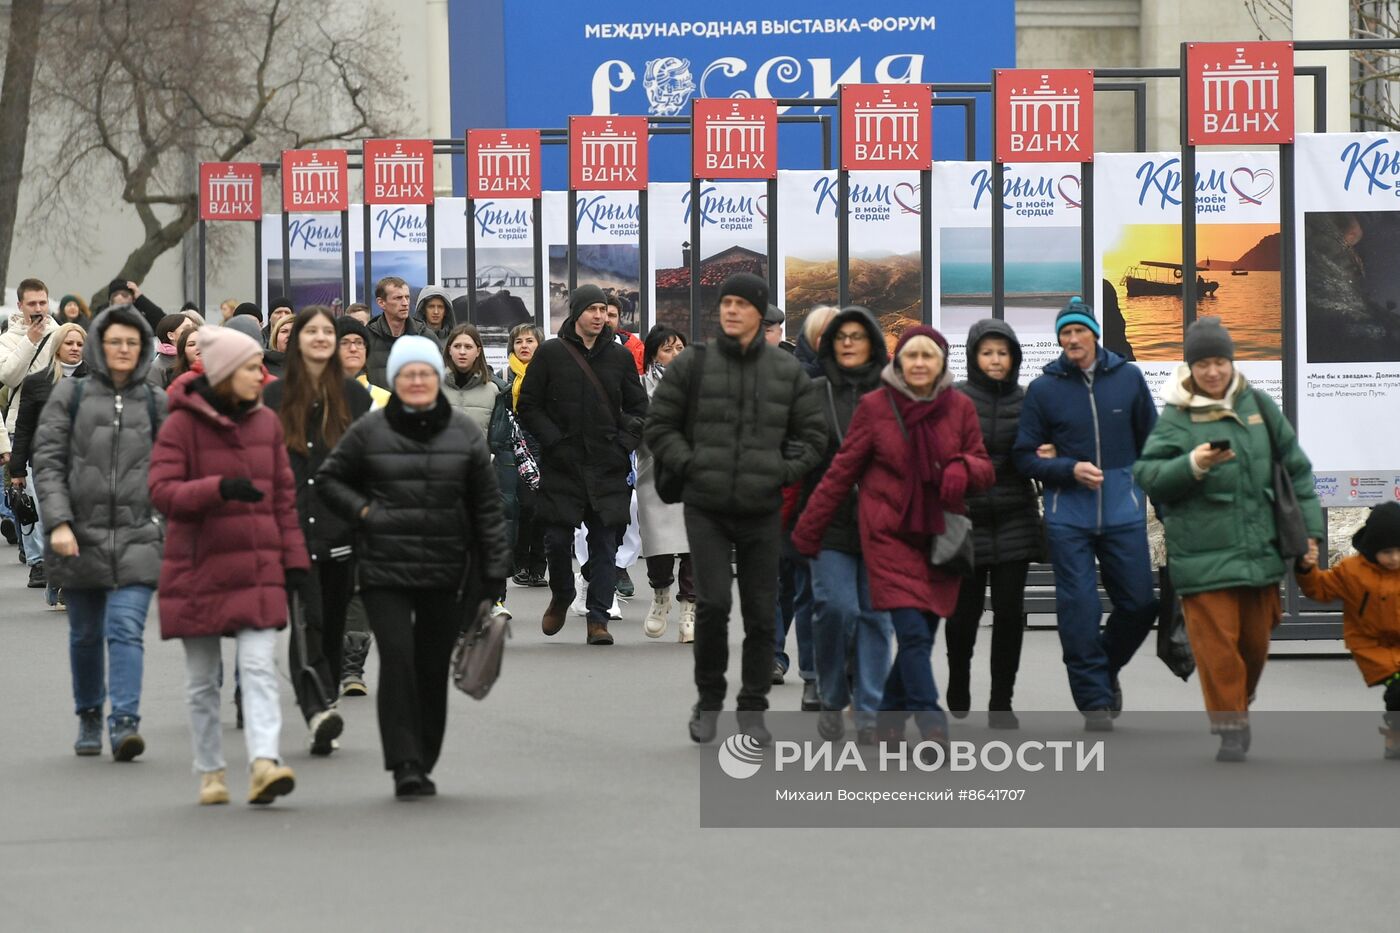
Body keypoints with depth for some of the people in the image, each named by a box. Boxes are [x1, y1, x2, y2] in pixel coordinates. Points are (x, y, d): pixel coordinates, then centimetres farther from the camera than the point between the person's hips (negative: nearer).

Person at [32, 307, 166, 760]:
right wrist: (59, 521, -11)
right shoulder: (70, 395, 3)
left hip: (136, 536, -1)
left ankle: (124, 723, -18)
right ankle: (88, 718, 28)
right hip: (80, 536, 1)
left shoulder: (156, 403, 7)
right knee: (85, 634, 11)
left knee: (126, 629, -14)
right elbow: (47, 460, -1)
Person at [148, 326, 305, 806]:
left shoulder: (266, 422, 8)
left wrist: (295, 558, 8)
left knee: (259, 667, -12)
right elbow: (162, 490, -14)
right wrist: (219, 488, -28)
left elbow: (284, 496, 13)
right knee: (203, 679, 8)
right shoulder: (182, 424, -6)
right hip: (199, 568, -2)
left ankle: (265, 762, -22)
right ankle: (210, 773, 19)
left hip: (258, 568, 2)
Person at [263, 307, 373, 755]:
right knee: (306, 621, -18)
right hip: (291, 528, -2)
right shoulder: (275, 396, 5)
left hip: (341, 529, 2)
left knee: (333, 625, 8)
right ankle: (319, 707, -29)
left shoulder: (354, 396, 8)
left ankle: (321, 718, 17)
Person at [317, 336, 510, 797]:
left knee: (433, 668, 6)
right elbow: (329, 478, 12)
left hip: (446, 571, 2)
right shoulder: (369, 431, 1)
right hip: (386, 570, -2)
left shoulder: (464, 433, 5)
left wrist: (495, 568, 3)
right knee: (397, 659, -13)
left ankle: (423, 765, 18)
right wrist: (362, 512, -4)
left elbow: (486, 505, 8)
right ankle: (404, 764, -12)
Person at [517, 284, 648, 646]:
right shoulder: (550, 353, 1)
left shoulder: (620, 356, 8)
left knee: (605, 543, -1)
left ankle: (598, 618, 4)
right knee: (558, 539, 0)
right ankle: (560, 599, 27)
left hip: (608, 467, 1)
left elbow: (638, 408, 14)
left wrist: (625, 443, 0)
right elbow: (527, 405, 2)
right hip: (561, 466, -1)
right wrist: (553, 440, -8)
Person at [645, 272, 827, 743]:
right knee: (713, 602, -13)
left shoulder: (787, 372, 5)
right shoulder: (692, 365, 0)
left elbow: (812, 435, 10)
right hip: (706, 509, -2)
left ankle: (753, 709, 17)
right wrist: (690, 465, -7)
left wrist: (783, 471, -4)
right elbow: (659, 427, 5)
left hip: (762, 510, 2)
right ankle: (709, 699, 7)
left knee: (760, 612, 5)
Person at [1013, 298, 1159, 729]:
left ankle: (1107, 670, 27)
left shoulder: (1128, 378, 4)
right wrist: (1070, 470, -12)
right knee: (1078, 608, -4)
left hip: (1123, 511, 1)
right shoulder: (1043, 389, 1)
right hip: (1068, 513, -1)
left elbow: (1152, 441, 14)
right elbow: (1024, 456, 2)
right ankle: (1094, 698, 4)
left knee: (1139, 603, 1)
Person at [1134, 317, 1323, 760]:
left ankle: (1240, 707, 35)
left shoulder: (1256, 405, 7)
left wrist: (1309, 528, 11)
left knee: (1255, 641, 13)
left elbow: (1294, 467, 13)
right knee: (1217, 643, -8)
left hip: (1259, 549, 4)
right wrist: (1192, 465, -27)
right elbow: (1146, 474, -11)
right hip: (1203, 554, -4)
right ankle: (1230, 727, 0)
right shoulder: (1175, 417, -3)